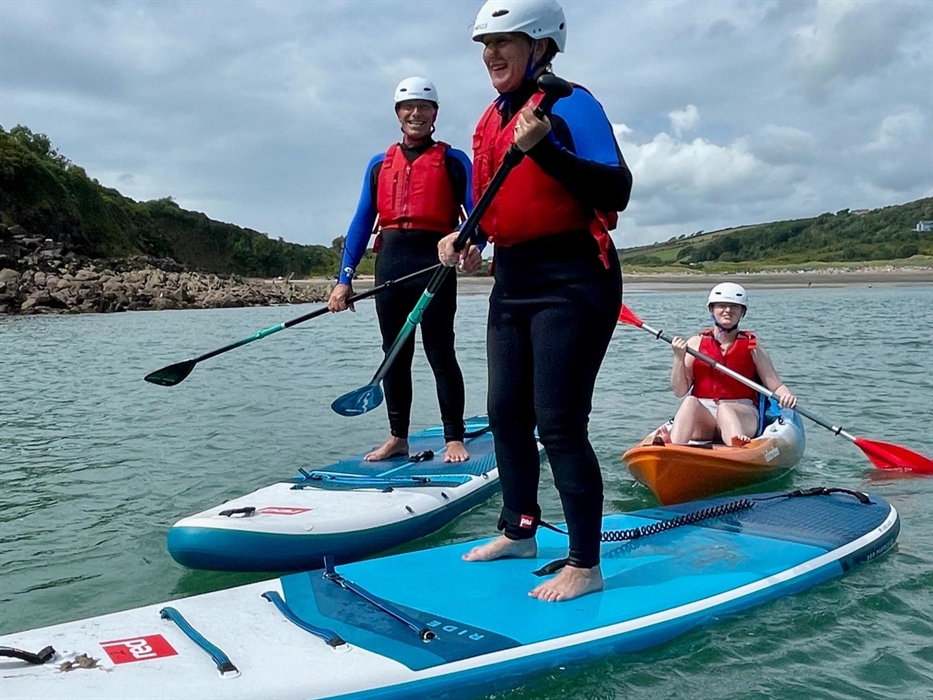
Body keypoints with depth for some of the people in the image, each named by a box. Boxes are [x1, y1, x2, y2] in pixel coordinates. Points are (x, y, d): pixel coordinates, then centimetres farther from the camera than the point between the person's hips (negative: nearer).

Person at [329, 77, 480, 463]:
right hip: (390, 263, 4)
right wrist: (344, 278, 5)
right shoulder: (379, 165, 16)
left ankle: (454, 438, 6)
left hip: (435, 262, -4)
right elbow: (361, 223, 13)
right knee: (395, 354, 9)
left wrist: (472, 245, -25)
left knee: (440, 352, -3)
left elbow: (476, 213, -2)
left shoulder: (453, 161, 6)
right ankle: (398, 437, 19)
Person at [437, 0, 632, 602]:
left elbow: (617, 191, -21)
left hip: (571, 284, -9)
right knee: (506, 414, 14)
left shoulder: (568, 104, -10)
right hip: (512, 283, 9)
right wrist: (462, 237, 7)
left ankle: (585, 566, 4)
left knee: (558, 424, -9)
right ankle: (519, 531, 33)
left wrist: (543, 148, -29)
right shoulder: (490, 122, 15)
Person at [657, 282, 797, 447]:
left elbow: (775, 385, 7)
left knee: (724, 409, -34)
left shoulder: (751, 347, 12)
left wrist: (787, 396, -15)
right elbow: (680, 391, 6)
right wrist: (679, 358, -6)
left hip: (742, 415, -1)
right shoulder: (696, 343, 12)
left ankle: (738, 448, -65)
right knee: (690, 402, -32)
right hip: (701, 415, 1)